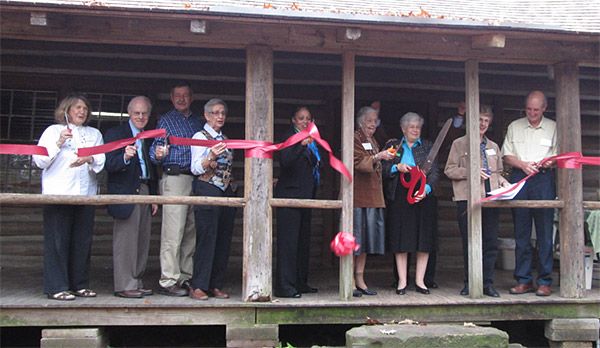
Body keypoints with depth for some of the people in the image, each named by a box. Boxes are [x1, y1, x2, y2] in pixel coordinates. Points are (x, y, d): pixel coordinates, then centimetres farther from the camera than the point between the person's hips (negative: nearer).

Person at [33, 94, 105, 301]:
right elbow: (39, 161, 0)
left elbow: (101, 162, 4)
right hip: (58, 193, -3)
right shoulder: (53, 131, 10)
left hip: (86, 193, 3)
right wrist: (59, 143, -10)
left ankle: (80, 284, 12)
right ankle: (56, 287, -1)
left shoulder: (94, 134, 18)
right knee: (58, 240, -5)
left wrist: (90, 159, -17)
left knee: (83, 241, 4)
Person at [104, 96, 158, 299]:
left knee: (142, 241, 8)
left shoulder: (149, 137, 19)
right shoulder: (115, 134, -1)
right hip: (126, 193, -7)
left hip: (145, 191, 7)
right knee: (126, 240, -6)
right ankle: (124, 285, -1)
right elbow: (109, 165, -13)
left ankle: (136, 282, 15)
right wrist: (125, 157, -33)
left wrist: (154, 197, 16)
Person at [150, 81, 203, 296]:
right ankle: (168, 281, -5)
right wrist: (158, 155, -22)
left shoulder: (198, 122, 20)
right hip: (175, 179, -5)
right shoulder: (166, 120, 7)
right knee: (173, 232, -9)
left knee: (191, 233, 7)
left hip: (197, 179, 5)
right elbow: (156, 147, -2)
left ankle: (186, 278, 14)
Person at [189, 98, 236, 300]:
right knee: (206, 239, -10)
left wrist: (231, 183, 13)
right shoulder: (200, 137, -2)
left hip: (226, 192, 7)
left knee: (224, 240, 6)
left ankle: (216, 285, 12)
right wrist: (211, 156, -25)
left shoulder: (225, 139, 19)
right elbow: (196, 168, -11)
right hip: (207, 191, -7)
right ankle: (198, 287, -4)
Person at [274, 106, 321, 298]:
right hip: (290, 196, -9)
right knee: (288, 241, -8)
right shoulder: (289, 137, -7)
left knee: (303, 241, 12)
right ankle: (284, 286, -6)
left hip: (305, 197, 9)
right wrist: (302, 144, -34)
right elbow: (285, 161, -24)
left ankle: (300, 283, 21)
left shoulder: (311, 141, 17)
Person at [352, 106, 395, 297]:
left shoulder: (373, 142, 22)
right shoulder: (355, 138, -4)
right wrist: (378, 157, -26)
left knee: (367, 236, 6)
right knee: (356, 235, -7)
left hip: (373, 195, 8)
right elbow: (358, 163, -17)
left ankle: (360, 280, 11)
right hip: (358, 194, -8)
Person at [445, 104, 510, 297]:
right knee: (469, 243, 0)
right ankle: (469, 283, 10)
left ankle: (487, 283, 7)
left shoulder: (493, 147, 21)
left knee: (491, 243, 0)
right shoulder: (459, 144, 6)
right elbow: (449, 170, 0)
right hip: (467, 199, -4)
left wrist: (502, 181, 3)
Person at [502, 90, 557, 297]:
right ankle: (523, 280, 7)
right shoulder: (514, 127, 14)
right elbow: (506, 156, 11)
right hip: (519, 179, 1)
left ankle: (545, 281, 1)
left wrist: (549, 162, -12)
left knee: (545, 232, -5)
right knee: (521, 232, 2)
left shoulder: (553, 127, 11)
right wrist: (523, 164, -6)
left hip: (544, 180, -1)